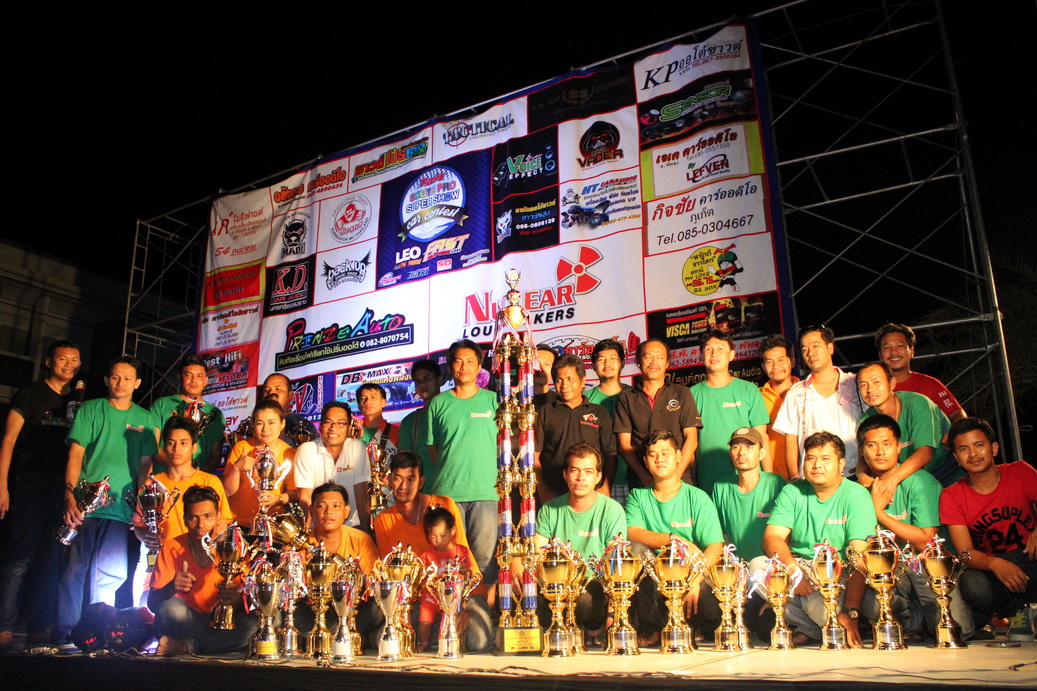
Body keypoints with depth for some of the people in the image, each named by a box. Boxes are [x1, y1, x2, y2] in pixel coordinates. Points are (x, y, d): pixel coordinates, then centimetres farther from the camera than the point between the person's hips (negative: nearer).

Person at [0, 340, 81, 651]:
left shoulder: (78, 400, 17)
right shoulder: (30, 393, 4)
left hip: (64, 487, 5)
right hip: (30, 483, -5)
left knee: (52, 560, 6)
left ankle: (39, 628, 12)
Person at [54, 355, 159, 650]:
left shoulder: (145, 418, 14)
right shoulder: (89, 409, 9)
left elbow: (147, 463, 12)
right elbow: (75, 454, 2)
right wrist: (70, 494, -12)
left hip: (121, 507, 1)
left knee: (110, 573, -3)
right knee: (75, 567, -2)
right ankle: (64, 634, 8)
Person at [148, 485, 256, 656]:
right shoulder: (172, 548, -5)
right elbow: (152, 603, -10)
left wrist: (238, 600, -31)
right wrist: (171, 588, -33)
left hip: (222, 623, 1)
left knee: (252, 624, -30)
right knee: (170, 607, -32)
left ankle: (183, 646, -19)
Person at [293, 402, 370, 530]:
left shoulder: (357, 448, -1)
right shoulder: (306, 450, -4)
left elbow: (361, 493, -1)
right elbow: (305, 497, -5)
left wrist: (366, 528, -7)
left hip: (351, 526, 1)